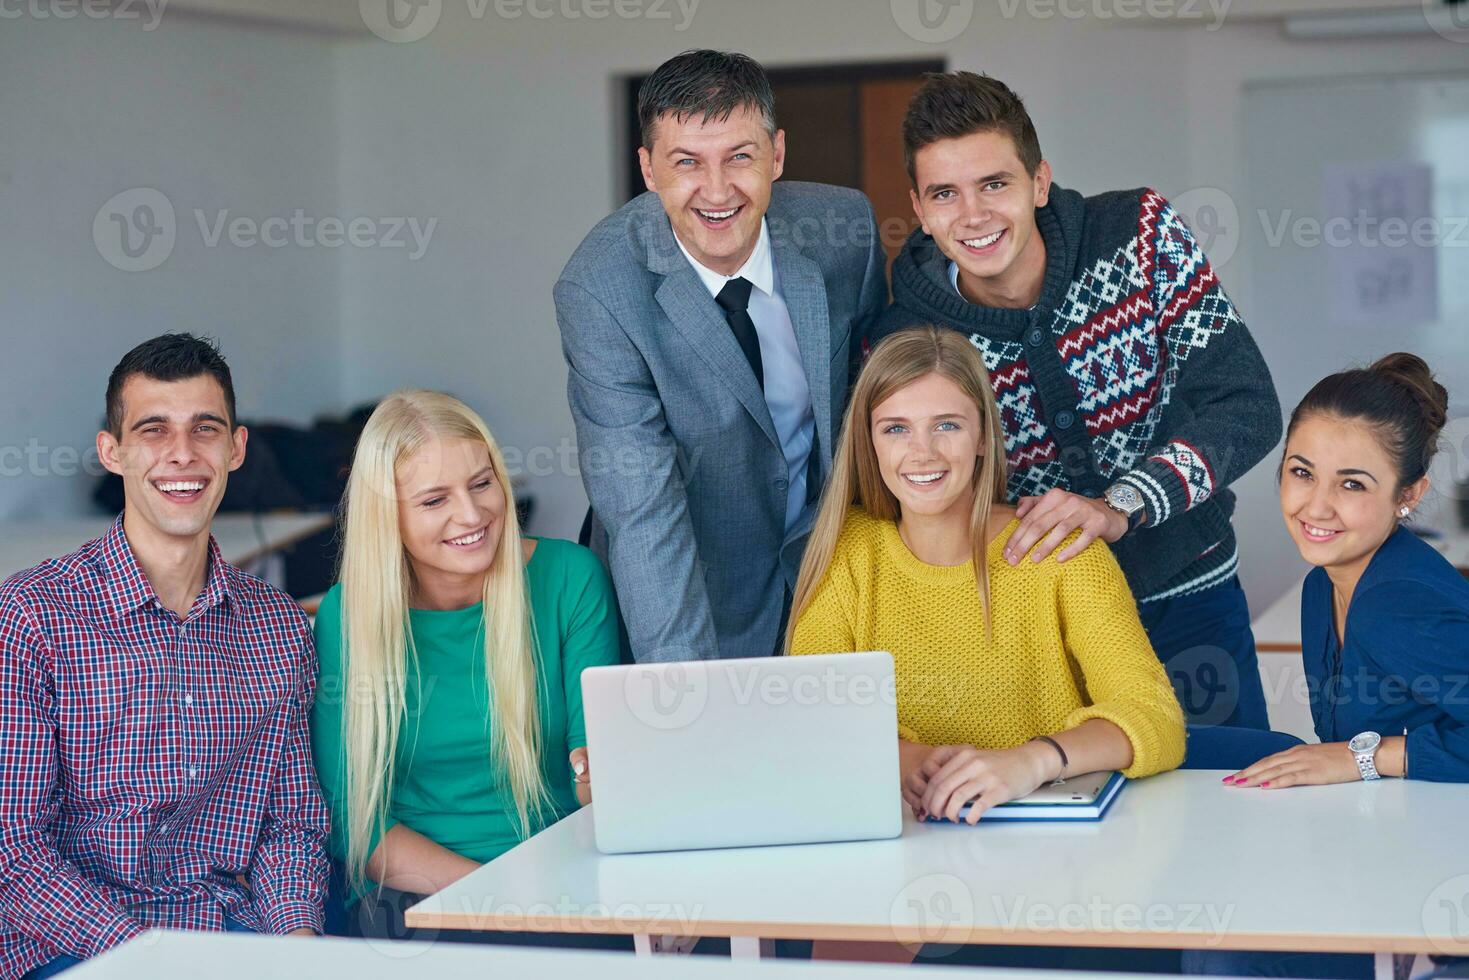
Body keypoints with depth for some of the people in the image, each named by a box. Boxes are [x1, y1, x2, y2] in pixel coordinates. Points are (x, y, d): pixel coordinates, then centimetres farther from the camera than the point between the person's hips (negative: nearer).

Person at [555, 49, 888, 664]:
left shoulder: (843, 225, -15)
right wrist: (685, 689, -38)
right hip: (699, 584, -3)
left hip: (833, 545, 3)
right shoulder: (597, 290, -26)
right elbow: (641, 510, -31)